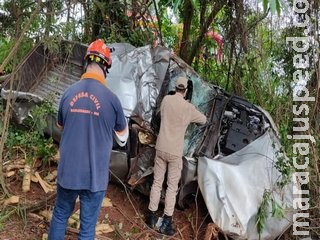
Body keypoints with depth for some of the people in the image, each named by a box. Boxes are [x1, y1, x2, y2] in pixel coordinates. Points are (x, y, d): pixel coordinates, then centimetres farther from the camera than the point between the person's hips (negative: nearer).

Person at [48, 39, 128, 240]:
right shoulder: (111, 98, -13)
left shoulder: (69, 93, -5)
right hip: (95, 175, -3)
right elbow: (123, 133, 5)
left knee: (60, 215, 24)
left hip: (68, 171, 3)